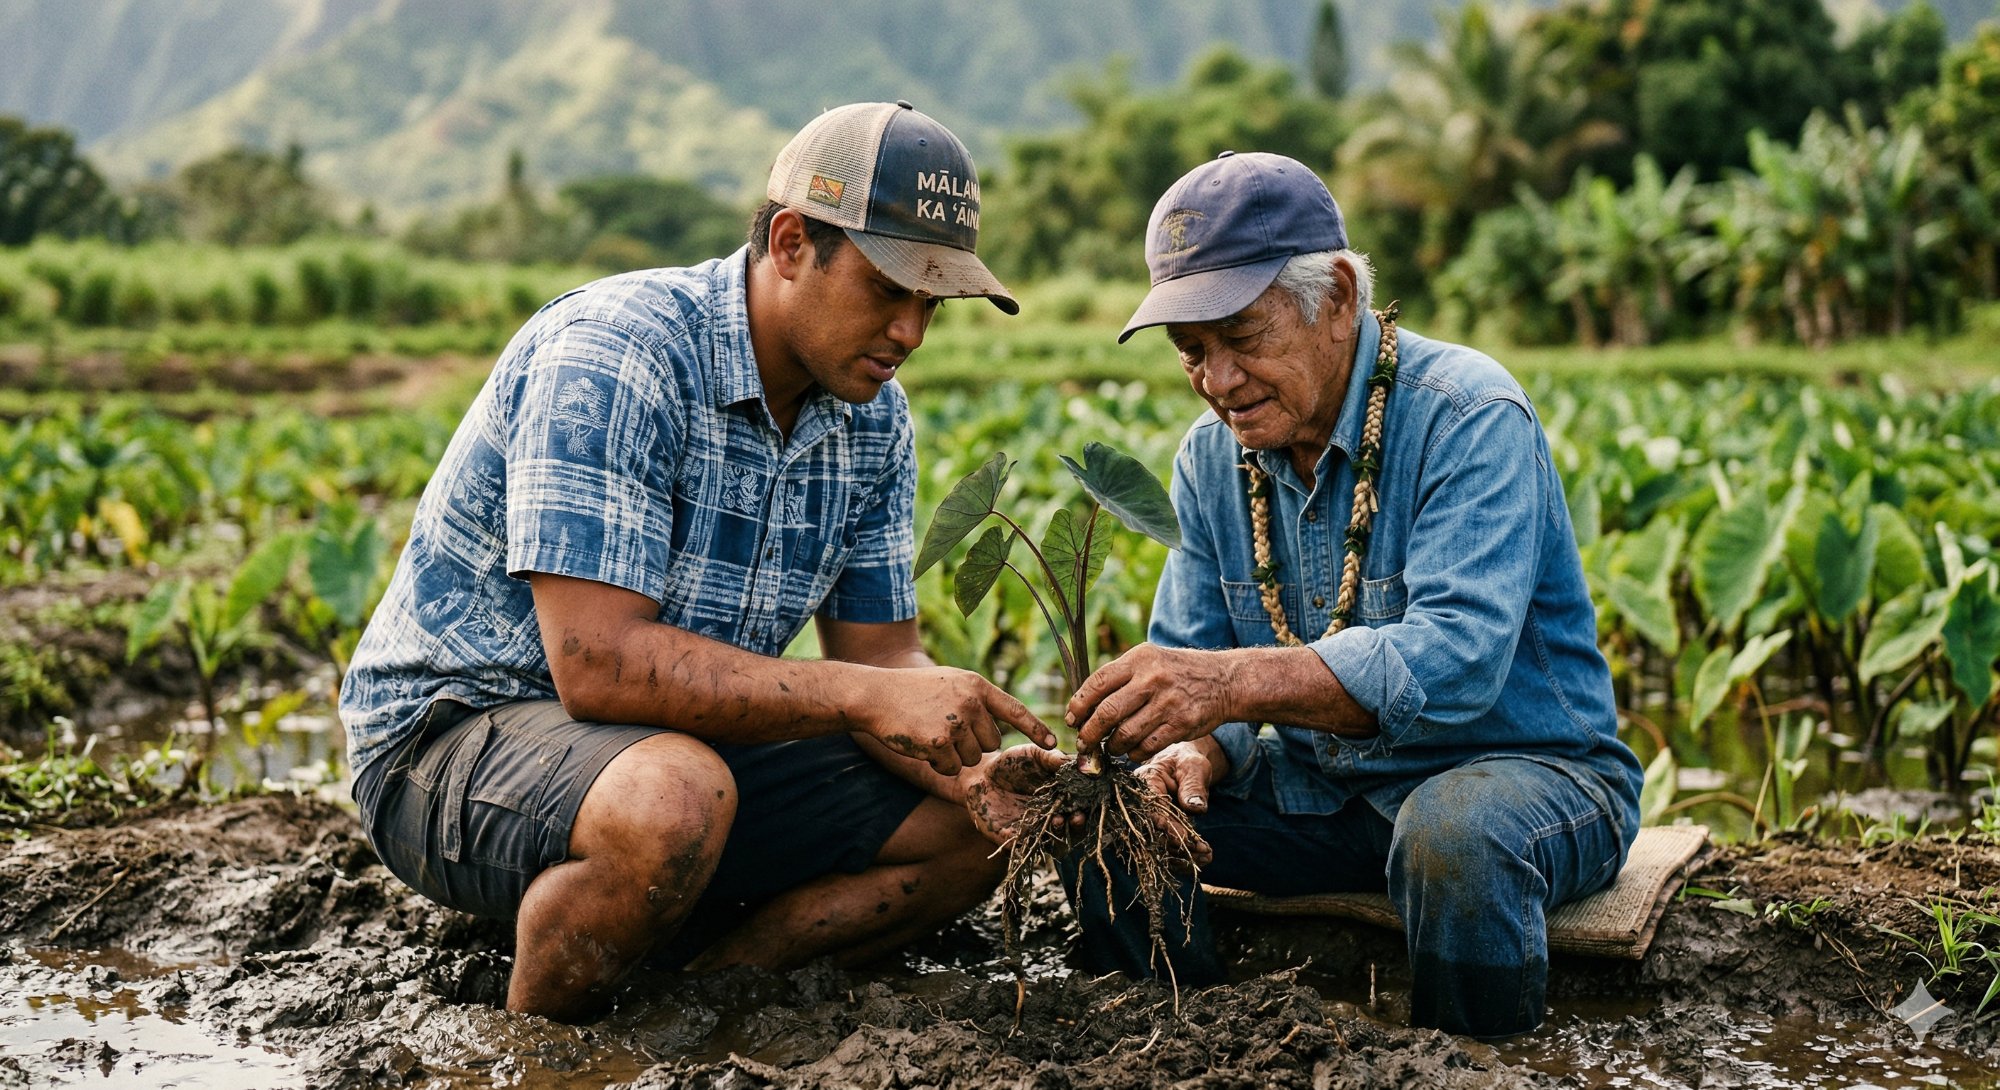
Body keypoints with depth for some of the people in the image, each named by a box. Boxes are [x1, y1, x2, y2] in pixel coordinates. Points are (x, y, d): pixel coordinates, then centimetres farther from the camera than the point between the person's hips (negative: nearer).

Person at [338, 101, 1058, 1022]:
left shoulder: (872, 415, 0)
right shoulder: (609, 356, -24)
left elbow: (880, 656, 4)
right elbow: (599, 663, -32)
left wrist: (975, 763, -18)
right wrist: (866, 696, -34)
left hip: (690, 737, 7)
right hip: (453, 731, -7)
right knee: (672, 797, -39)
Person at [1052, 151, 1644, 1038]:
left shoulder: (1468, 421, -21)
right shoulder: (1211, 458, 1)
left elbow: (1455, 662, -35)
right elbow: (1188, 671, 3)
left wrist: (1235, 682, -47)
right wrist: (1194, 749, -22)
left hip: (1530, 770, -5)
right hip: (1321, 786, 6)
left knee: (1453, 830, -38)